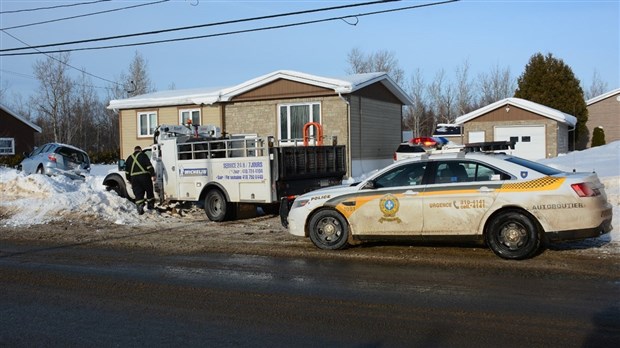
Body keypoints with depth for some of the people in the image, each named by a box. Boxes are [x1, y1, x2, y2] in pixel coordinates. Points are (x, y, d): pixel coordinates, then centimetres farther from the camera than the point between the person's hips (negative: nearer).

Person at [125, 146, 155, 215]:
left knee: (138, 194, 2)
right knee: (149, 192, 10)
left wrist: (129, 179, 26)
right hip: (144, 176, -3)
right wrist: (153, 175, -9)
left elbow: (127, 170, 19)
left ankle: (140, 209, -8)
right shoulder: (143, 155, 3)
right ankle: (150, 206, 16)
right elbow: (149, 166, -8)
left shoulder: (129, 158, 17)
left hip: (134, 177, 3)